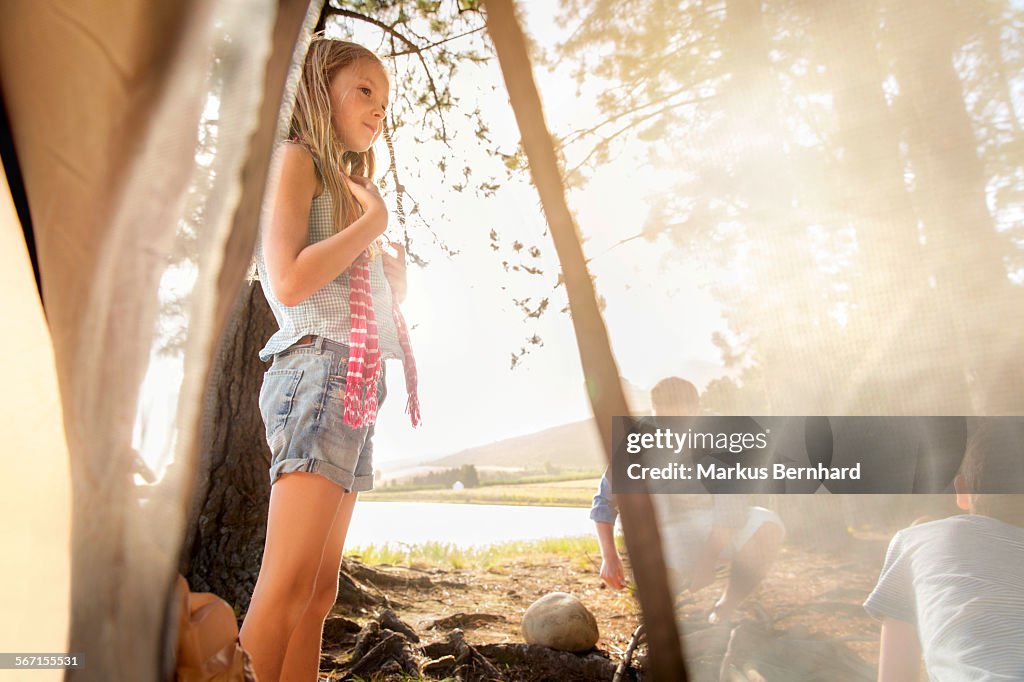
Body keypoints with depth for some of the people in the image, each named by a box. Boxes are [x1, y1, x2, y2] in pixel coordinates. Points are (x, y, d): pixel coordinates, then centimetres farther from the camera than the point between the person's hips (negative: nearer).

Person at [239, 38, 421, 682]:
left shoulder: (348, 183, 26)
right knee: (286, 590, -13)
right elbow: (289, 281, -14)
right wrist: (374, 219, -4)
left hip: (357, 386, 9)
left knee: (320, 593, 5)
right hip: (319, 369, -9)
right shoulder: (294, 158, 3)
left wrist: (397, 267, 8)